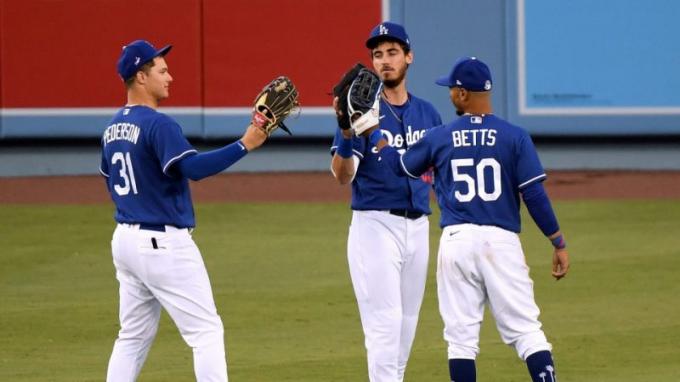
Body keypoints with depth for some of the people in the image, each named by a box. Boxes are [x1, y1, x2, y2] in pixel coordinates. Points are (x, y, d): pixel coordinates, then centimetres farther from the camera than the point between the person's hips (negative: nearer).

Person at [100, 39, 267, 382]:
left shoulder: (112, 128, 11)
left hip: (125, 240, 9)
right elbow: (193, 167, -29)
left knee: (133, 337, 15)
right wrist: (244, 145, -30)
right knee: (206, 331, -5)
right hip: (163, 244, -9)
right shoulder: (157, 125, -17)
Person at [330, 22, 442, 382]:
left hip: (418, 227, 6)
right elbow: (343, 175, -17)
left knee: (407, 324, 11)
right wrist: (346, 133, -35)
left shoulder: (427, 113, 10)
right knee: (384, 324, -11)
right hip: (375, 226, -6)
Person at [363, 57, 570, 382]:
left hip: (456, 241, 1)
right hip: (502, 241, -1)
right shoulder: (514, 137, -1)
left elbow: (400, 166, 20)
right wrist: (559, 244, 0)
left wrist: (373, 133, 34)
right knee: (525, 329, 0)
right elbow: (535, 195, -5)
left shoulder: (439, 138, 4)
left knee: (461, 337, 6)